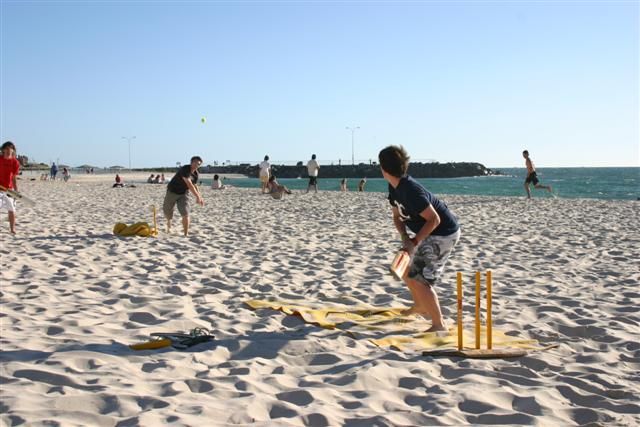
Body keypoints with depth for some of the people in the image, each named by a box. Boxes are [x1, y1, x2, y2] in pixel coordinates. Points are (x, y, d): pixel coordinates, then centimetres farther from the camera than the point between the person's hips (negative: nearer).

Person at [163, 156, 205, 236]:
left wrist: (199, 197, -1)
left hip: (184, 193, 4)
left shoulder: (195, 174, -5)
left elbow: (193, 186, 10)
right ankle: (169, 222, 47)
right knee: (167, 211, 13)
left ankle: (186, 234, -8)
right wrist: (197, 196, -39)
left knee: (185, 214, -12)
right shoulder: (185, 170, -28)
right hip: (172, 192, -4)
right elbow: (189, 184, -36)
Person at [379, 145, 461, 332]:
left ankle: (439, 324, -3)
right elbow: (397, 216, 7)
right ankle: (420, 306, 42)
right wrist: (405, 238, -10)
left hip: (444, 234, -10)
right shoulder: (394, 187, 0)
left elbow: (434, 219, -27)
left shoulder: (411, 191, -29)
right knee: (406, 269, 21)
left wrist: (414, 242, -23)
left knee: (419, 279, -12)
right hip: (431, 233, 10)